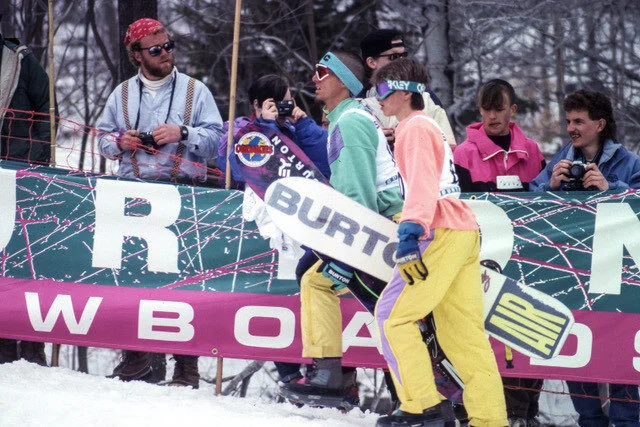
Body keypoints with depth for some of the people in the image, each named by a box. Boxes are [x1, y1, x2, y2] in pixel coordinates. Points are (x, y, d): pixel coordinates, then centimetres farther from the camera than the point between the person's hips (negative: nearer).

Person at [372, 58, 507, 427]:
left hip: (440, 235, -9)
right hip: (464, 232, 9)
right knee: (464, 333, 6)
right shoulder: (430, 126, 25)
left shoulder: (415, 127, -4)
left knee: (393, 316, -6)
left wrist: (411, 229, -29)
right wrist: (408, 223, 48)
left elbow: (423, 181, -19)